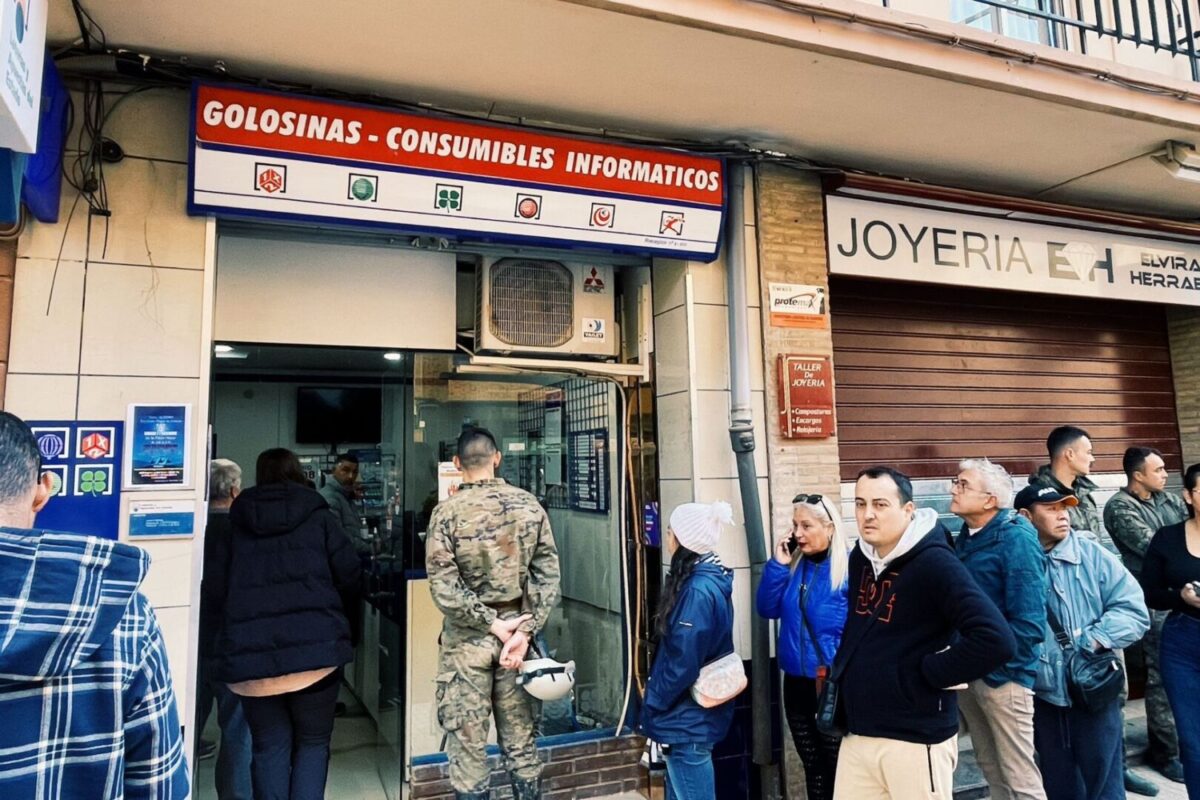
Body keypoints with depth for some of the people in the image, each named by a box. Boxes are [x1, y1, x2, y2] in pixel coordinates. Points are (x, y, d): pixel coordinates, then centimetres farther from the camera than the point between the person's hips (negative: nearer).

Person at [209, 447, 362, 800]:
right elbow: (349, 575, 4)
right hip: (314, 646, -2)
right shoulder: (317, 516, 5)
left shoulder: (237, 523, 10)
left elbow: (218, 587, 12)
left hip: (250, 650, 2)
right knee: (312, 743, 13)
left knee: (270, 746, 14)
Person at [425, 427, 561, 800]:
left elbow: (443, 586, -16)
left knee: (468, 744, 10)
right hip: (515, 631, 3)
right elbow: (548, 575, -5)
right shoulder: (529, 504, -2)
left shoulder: (447, 511, -10)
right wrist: (525, 631, -7)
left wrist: (493, 623, -11)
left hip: (467, 639, -3)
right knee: (521, 740, 15)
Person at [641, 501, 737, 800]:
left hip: (688, 719, -9)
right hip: (691, 715, 9)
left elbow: (683, 661, -24)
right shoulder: (709, 580, 6)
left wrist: (652, 705, -11)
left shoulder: (698, 590, -24)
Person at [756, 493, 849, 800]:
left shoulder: (850, 566, -15)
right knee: (812, 766, 19)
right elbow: (767, 609, -1)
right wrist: (778, 565, -11)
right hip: (796, 682, 6)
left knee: (835, 768, 9)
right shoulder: (793, 564, 3)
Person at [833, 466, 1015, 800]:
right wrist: (845, 669, 8)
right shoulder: (860, 558, 5)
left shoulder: (934, 563, -17)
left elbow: (996, 640, -27)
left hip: (917, 740, -6)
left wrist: (928, 673, -18)